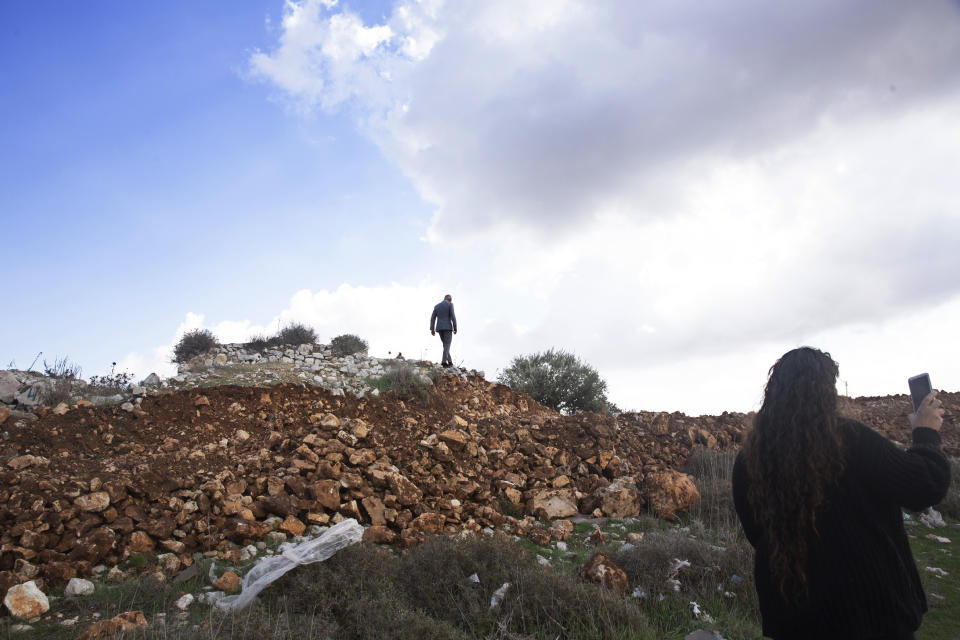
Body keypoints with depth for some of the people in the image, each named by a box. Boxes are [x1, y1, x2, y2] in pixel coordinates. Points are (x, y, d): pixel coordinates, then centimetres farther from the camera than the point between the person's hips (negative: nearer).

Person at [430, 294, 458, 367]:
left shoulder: (437, 306, 15)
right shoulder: (450, 304, -2)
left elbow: (432, 318, 7)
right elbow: (453, 317, -11)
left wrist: (432, 329, 2)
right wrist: (455, 328, -7)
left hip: (439, 328, 6)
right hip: (447, 328, -5)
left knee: (446, 344, 15)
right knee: (447, 345, -6)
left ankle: (449, 361, 12)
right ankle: (444, 362, -19)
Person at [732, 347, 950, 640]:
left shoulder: (747, 460, -10)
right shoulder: (852, 441, -21)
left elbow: (755, 534, 2)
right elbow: (926, 487, -12)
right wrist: (926, 433, 5)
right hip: (868, 605, -2)